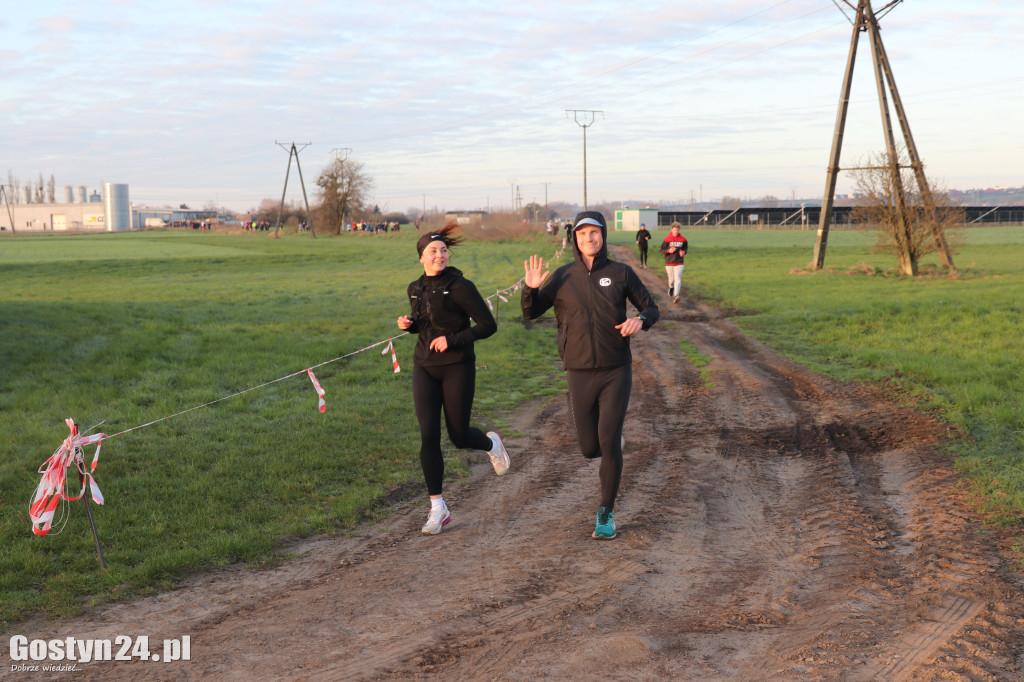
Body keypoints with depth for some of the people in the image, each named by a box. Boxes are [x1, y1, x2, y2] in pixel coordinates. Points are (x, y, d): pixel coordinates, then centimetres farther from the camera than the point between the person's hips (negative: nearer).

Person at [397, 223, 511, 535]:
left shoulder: (460, 287, -12)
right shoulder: (416, 289, 6)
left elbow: (488, 325, -12)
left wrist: (453, 340, -20)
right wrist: (408, 323, 0)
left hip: (458, 368, -4)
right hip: (425, 368, 4)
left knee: (458, 436, 5)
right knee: (429, 436, -6)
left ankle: (491, 443, 42)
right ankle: (438, 509, 3)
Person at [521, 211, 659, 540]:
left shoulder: (621, 273, -1)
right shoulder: (563, 277, 2)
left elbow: (651, 308, 7)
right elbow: (531, 312, 3)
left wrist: (641, 320, -17)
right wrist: (531, 287, -18)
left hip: (616, 371, -1)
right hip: (580, 373, 1)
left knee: (609, 442, -11)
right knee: (590, 448, 4)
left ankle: (606, 514, 4)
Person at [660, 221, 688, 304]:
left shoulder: (683, 239, 2)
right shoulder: (667, 239, -4)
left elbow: (685, 248, 17)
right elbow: (662, 250, 0)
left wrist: (683, 252, -5)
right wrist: (669, 251, -18)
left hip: (679, 263, 0)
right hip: (669, 263, 0)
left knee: (678, 279, -13)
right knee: (671, 279, 12)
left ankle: (676, 296, -23)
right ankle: (671, 288, 46)